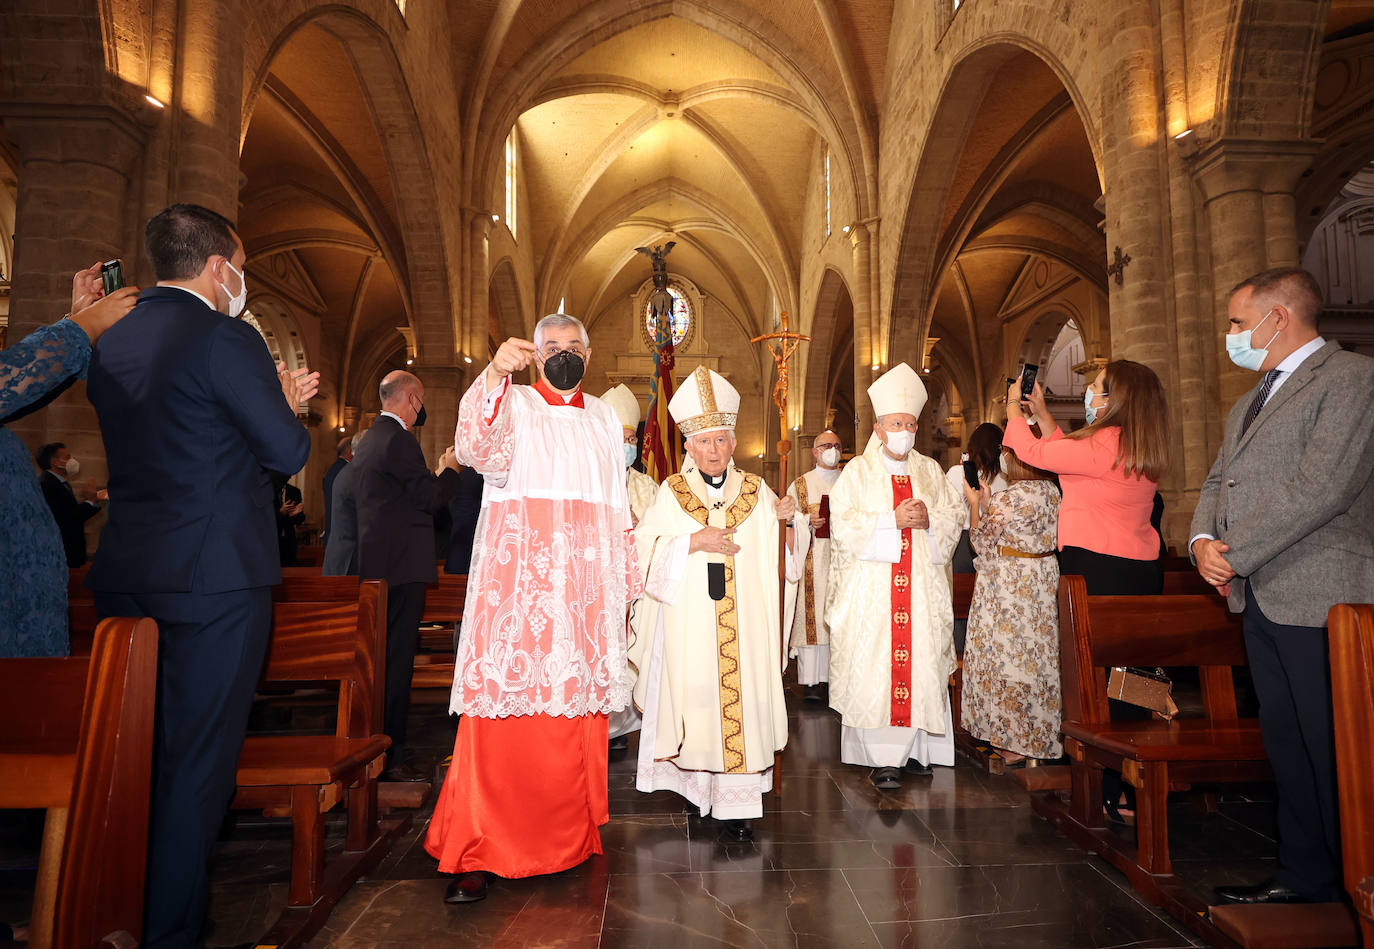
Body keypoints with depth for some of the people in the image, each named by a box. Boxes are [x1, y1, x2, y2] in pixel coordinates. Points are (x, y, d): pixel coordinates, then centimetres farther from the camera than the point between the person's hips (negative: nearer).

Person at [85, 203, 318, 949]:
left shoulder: (110, 344, 11)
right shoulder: (225, 339, -13)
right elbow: (288, 452, -13)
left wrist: (272, 400, 21)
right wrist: (285, 405, 8)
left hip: (126, 576, 8)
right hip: (214, 577, -7)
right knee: (195, 760, 3)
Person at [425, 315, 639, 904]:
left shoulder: (604, 419, 18)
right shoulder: (510, 404, 7)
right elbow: (476, 451, -16)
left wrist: (625, 585, 16)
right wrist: (495, 374, -29)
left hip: (586, 591, 3)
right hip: (517, 584, -3)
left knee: (577, 709, 4)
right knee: (504, 709, -6)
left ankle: (571, 840, 17)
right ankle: (475, 853, 4)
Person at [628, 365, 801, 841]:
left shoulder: (756, 491, 9)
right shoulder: (671, 493, 5)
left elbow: (783, 554, 11)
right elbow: (645, 548, -3)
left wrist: (786, 520, -9)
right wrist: (694, 541, -14)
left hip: (744, 622, 1)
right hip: (690, 620, 0)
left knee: (740, 698, -3)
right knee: (694, 694, 1)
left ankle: (735, 804, 4)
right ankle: (696, 781, 21)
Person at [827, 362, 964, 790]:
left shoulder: (930, 471, 15)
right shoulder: (858, 471, 3)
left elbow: (955, 514, 12)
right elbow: (843, 523, -7)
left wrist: (929, 519, -9)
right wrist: (893, 519, -15)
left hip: (923, 587, 4)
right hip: (872, 588, -3)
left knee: (921, 662, 3)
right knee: (874, 668, -6)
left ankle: (915, 748, 15)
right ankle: (882, 755, 0)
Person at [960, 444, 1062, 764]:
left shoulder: (1011, 498, -21)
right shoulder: (1050, 491, 5)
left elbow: (982, 542, -9)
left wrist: (975, 503, -1)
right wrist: (988, 502, 8)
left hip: (1009, 585, -8)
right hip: (1042, 579, 9)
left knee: (1010, 654, 2)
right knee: (1036, 654, 15)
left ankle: (1018, 741, 13)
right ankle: (1040, 735, 26)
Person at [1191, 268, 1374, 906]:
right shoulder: (1247, 404, 21)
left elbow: (1323, 487, -19)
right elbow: (1218, 482, 18)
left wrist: (1234, 554, -16)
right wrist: (1203, 540, -2)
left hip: (1321, 597, -8)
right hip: (1260, 599, 8)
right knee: (1285, 742, 14)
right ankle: (1304, 876, 27)